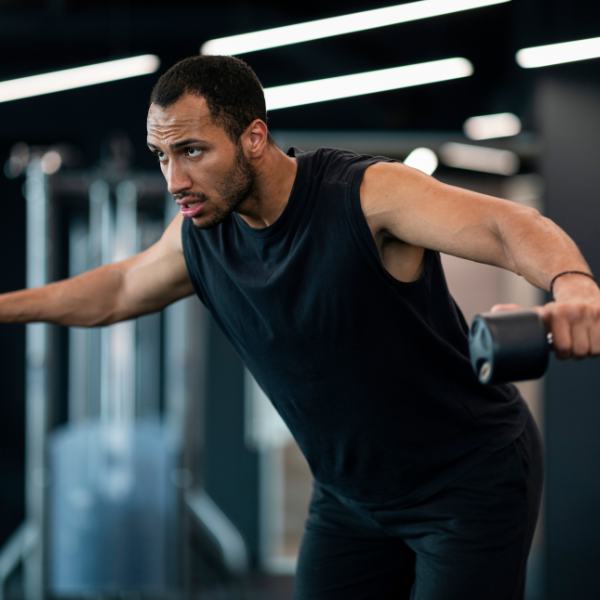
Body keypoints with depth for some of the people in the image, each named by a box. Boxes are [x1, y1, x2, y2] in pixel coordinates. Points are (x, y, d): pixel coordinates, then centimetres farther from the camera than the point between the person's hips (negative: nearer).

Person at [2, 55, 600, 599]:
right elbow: (118, 289, 17)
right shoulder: (198, 238, -5)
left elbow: (507, 224, -41)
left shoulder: (366, 194, -25)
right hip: (350, 494, 6)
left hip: (472, 480, -6)